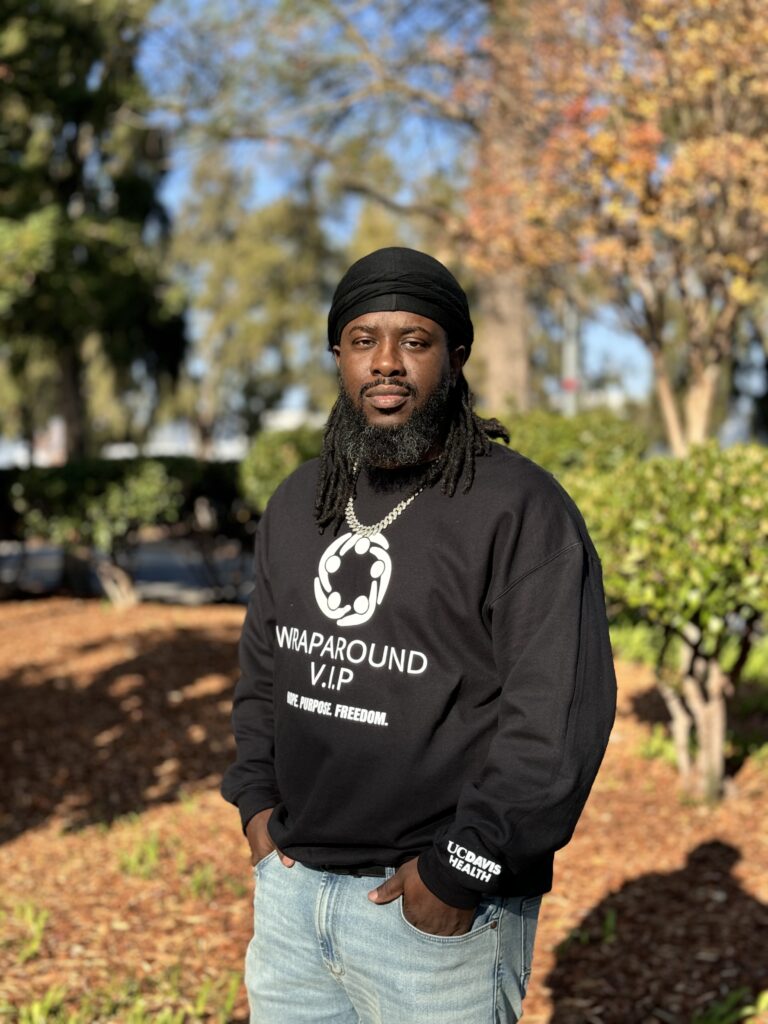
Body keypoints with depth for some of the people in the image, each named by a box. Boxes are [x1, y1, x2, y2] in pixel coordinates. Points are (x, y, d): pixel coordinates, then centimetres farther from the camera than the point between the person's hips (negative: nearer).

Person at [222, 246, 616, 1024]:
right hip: (288, 881, 6)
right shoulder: (297, 503, 9)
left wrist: (461, 870, -17)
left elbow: (561, 711, -17)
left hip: (441, 910, -6)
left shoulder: (520, 508, -13)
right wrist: (256, 798, 7)